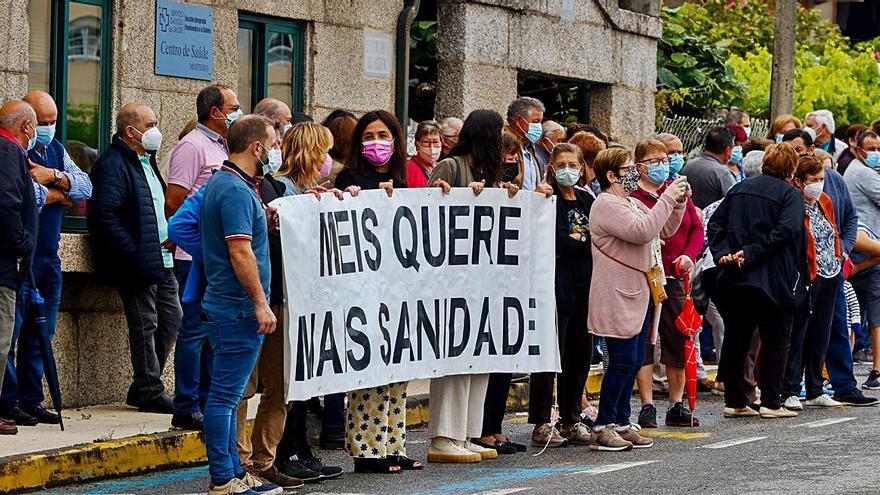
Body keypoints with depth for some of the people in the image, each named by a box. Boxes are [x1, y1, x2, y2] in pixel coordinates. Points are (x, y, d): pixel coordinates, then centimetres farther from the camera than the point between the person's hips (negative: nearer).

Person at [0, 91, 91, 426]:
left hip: (49, 257, 7)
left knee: (41, 334, 10)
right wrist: (59, 194, -7)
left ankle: (31, 400, 17)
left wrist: (54, 176, -11)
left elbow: (86, 187, 7)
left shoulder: (56, 150, 16)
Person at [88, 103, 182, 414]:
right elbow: (104, 214, -22)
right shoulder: (113, 164, -12)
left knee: (172, 319, 10)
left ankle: (144, 389, 18)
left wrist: (168, 237, 14)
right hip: (138, 261, -10)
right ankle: (150, 393, 3)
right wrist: (134, 252, -22)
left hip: (161, 259, 10)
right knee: (145, 325, -4)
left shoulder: (146, 162, 19)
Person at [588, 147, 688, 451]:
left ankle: (621, 423, 15)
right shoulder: (607, 205, -13)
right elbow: (642, 231, -25)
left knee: (633, 362, 10)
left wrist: (679, 202, 11)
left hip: (639, 294, 10)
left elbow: (665, 230, 26)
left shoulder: (633, 204, 20)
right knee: (623, 362, -11)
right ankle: (602, 428, -7)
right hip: (618, 297, -10)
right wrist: (667, 198, -19)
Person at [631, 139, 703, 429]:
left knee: (679, 340, 8)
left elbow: (696, 228, 11)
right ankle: (647, 407, 4)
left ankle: (677, 406, 17)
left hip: (676, 277, 5)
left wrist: (689, 255, -4)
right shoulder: (632, 198, -7)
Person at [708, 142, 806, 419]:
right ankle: (771, 403, 3)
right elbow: (784, 230, -19)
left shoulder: (740, 189, 13)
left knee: (736, 339, 10)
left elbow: (715, 223, 5)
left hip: (735, 277, 5)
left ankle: (735, 402, 12)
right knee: (775, 339, 4)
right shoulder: (790, 194, -4)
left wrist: (723, 253, -6)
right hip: (773, 279, -5)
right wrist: (752, 254, -18)